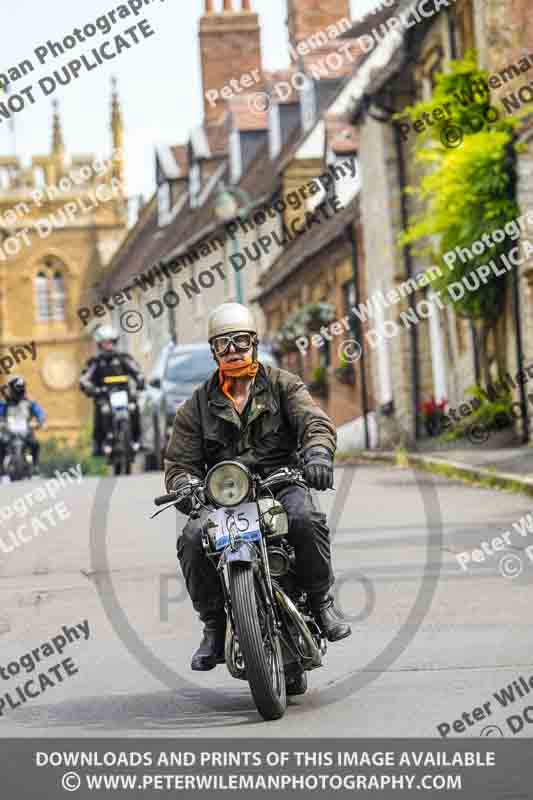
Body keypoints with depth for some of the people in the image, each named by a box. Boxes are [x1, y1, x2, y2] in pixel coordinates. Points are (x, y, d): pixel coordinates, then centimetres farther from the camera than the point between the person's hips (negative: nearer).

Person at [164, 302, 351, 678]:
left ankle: (322, 603, -14)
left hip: (281, 482, -2)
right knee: (193, 538, -28)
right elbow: (179, 461, 10)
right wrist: (186, 486, -15)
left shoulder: (282, 384, 11)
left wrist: (318, 453, -30)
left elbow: (315, 421, -6)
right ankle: (214, 627, -10)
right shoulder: (199, 405, 15)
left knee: (305, 518, -35)